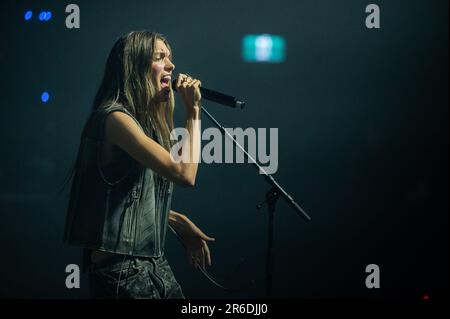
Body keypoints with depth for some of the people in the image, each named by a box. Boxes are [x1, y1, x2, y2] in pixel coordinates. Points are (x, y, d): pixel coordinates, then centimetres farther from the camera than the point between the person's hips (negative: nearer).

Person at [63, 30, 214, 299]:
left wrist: (180, 223, 12)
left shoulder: (147, 119, 13)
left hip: (154, 263, 9)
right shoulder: (115, 117, -15)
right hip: (122, 268, -9)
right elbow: (185, 173, -22)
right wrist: (193, 111, -13)